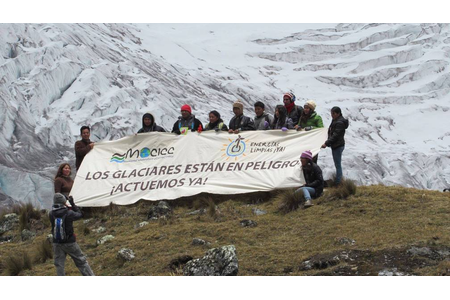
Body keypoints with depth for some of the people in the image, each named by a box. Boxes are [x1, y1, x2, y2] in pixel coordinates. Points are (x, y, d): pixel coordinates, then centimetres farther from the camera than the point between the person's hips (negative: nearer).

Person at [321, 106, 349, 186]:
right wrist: (328, 143, 12)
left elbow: (335, 135, -22)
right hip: (335, 145, 10)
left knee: (338, 164, -6)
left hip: (338, 146, -10)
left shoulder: (340, 123, -18)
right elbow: (331, 133, 21)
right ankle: (338, 180, 23)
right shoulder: (335, 121, 14)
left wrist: (326, 143, -22)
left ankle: (337, 182, -4)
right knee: (338, 164, 16)